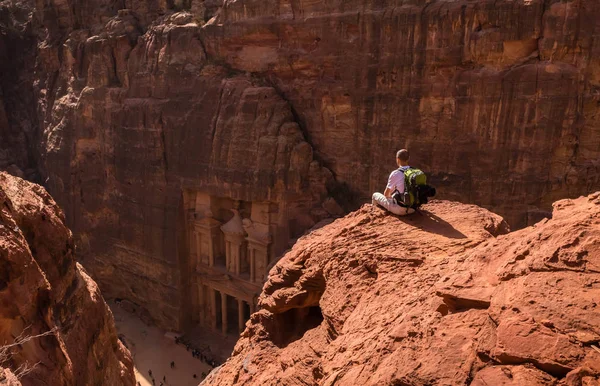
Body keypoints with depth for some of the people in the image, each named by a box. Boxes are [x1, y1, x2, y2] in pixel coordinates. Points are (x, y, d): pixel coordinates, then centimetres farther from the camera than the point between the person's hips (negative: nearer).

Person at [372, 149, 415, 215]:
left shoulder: (395, 174, -16)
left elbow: (386, 194, -6)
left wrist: (389, 196, 18)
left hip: (399, 210, -6)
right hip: (412, 208, 6)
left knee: (375, 195, 14)